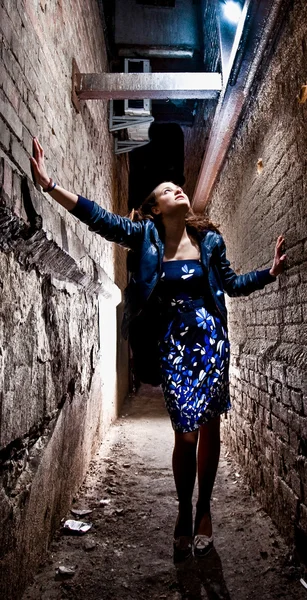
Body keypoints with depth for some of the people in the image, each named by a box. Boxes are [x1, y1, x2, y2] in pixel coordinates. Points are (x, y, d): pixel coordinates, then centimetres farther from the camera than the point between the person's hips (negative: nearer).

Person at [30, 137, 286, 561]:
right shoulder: (146, 237, 0)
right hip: (173, 342, -1)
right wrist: (48, 184, -18)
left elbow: (233, 285, 17)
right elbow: (97, 217, -10)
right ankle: (185, 514, 19)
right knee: (186, 431, 0)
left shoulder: (209, 240, 6)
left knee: (208, 426, 5)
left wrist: (271, 272, 8)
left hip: (210, 338, 2)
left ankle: (203, 510, 23)